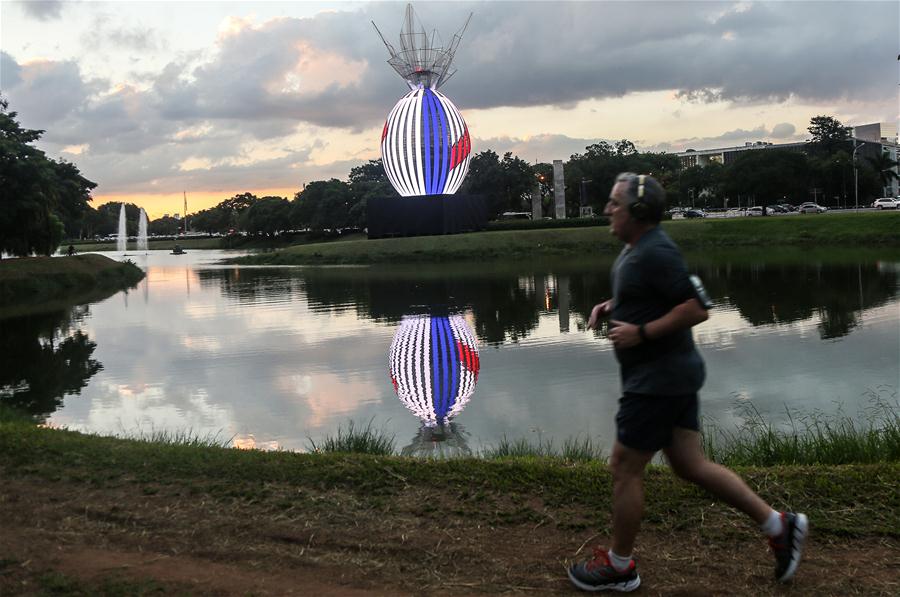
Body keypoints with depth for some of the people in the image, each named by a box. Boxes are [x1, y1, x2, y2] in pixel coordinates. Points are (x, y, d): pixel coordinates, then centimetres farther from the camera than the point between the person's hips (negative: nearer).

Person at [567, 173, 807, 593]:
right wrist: (608, 307, 12)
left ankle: (618, 566, 17)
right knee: (690, 465, 14)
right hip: (672, 375, 10)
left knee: (624, 468, 2)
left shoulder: (655, 252, -19)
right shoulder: (637, 247, 12)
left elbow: (696, 308, -24)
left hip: (657, 380, -10)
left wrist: (641, 333, -21)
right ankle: (778, 525, 20)